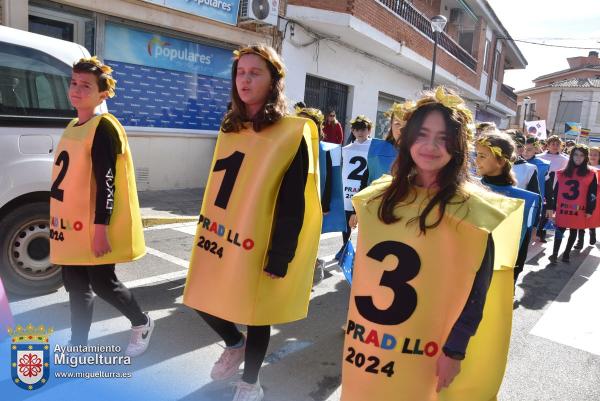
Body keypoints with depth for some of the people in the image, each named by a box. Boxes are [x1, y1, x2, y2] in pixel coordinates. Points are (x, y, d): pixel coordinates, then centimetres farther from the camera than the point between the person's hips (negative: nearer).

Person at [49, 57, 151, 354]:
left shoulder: (103, 127, -13)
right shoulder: (73, 126, 14)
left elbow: (106, 181, -20)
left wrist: (101, 228, -23)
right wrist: (60, 220, 23)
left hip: (94, 226, -9)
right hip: (72, 224, 9)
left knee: (102, 283, 1)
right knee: (75, 284, 14)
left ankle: (142, 323, 25)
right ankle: (78, 346, 27)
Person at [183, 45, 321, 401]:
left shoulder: (291, 134, -12)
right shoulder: (230, 128, 8)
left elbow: (293, 206, -14)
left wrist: (279, 259, -15)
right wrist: (206, 231, 18)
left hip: (257, 245, -6)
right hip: (217, 238, 6)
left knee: (255, 314, 11)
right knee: (204, 301, 16)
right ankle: (234, 345, 47)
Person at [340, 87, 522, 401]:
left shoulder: (471, 207, -13)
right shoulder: (382, 192, 1)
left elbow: (476, 290, -9)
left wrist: (454, 349, -9)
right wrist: (354, 319, 12)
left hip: (420, 352, -4)